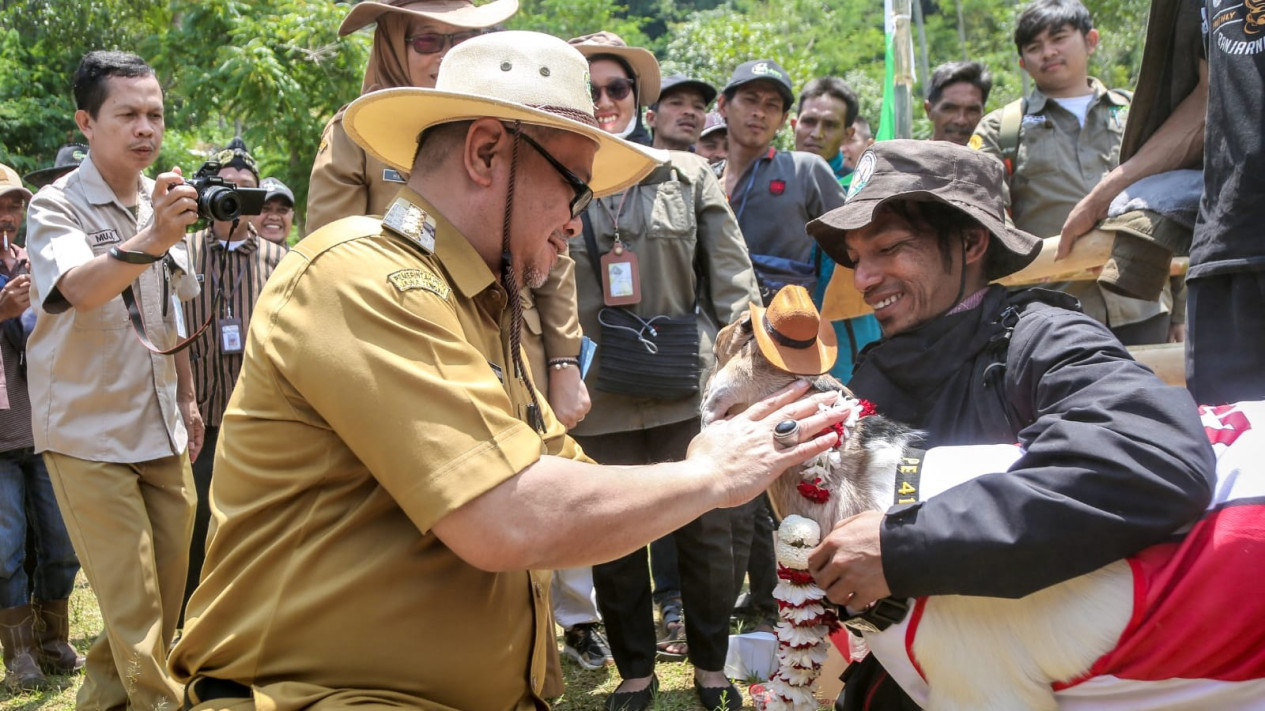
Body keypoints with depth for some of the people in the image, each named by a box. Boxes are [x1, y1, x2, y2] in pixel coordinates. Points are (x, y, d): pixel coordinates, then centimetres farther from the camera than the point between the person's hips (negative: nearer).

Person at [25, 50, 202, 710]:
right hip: (90, 434, -6)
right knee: (133, 604, -7)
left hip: (160, 429, 6)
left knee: (167, 590, 13)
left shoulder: (163, 201, 8)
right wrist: (148, 242, -50)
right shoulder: (57, 206, -12)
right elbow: (80, 288, -33)